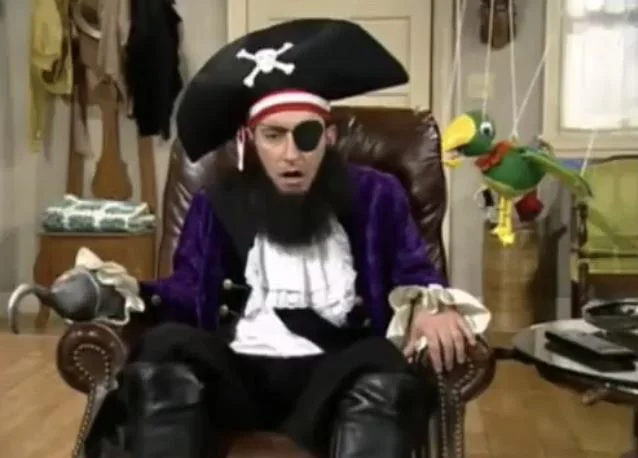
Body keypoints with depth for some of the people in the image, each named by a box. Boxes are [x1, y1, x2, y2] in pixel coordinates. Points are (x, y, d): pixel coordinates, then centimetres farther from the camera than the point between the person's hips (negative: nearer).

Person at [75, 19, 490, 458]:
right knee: (164, 350, -31)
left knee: (387, 380, -36)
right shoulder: (218, 204, 14)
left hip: (335, 375, 0)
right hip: (236, 371, 1)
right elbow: (189, 293, 12)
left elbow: (414, 276, 13)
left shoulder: (375, 195, 13)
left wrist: (432, 307, -11)